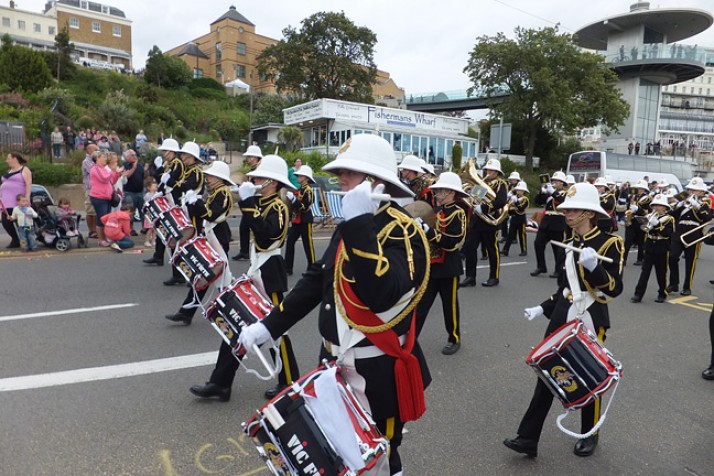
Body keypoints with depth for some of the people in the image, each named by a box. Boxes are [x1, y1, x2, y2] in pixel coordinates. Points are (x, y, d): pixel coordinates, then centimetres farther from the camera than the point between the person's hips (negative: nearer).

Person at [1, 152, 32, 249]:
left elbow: (28, 184, -12)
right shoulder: (9, 171, 21)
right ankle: (15, 240, 16)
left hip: (18, 202, -7)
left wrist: (27, 198, -21)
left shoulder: (24, 169, -2)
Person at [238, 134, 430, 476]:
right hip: (336, 365, 8)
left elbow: (381, 295, -36)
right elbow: (315, 281, 10)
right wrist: (268, 326, 5)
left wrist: (359, 223, -36)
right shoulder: (351, 226, 6)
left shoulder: (403, 231, -20)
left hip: (377, 376, -8)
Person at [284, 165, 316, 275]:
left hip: (305, 222, -8)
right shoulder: (299, 190, 15)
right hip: (296, 221, 8)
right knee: (289, 242, 1)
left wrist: (293, 198, -29)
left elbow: (304, 207, -22)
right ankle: (288, 268, 4)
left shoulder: (308, 190, -11)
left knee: (308, 245, 1)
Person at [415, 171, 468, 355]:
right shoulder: (434, 210, 9)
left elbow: (450, 242, -22)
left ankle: (454, 339, 27)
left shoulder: (457, 213, -12)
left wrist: (428, 230, -29)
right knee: (420, 304, 6)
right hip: (429, 266, 6)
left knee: (450, 305, 9)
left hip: (448, 269, -6)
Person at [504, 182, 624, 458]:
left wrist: (593, 266, -30)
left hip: (591, 321, -5)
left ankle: (590, 435, 35)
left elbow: (614, 288, -15)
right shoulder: (569, 242, 8)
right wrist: (544, 308, 8)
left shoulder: (610, 243, -10)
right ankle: (528, 438, 8)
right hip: (562, 317, 5)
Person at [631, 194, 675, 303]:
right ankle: (638, 294, -1)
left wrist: (657, 224, -26)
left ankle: (662, 294, 22)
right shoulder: (649, 217, 7)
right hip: (649, 249, 3)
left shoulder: (669, 219, -4)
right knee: (644, 272, 0)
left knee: (661, 273, 7)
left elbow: (668, 234, -18)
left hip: (662, 250, -3)